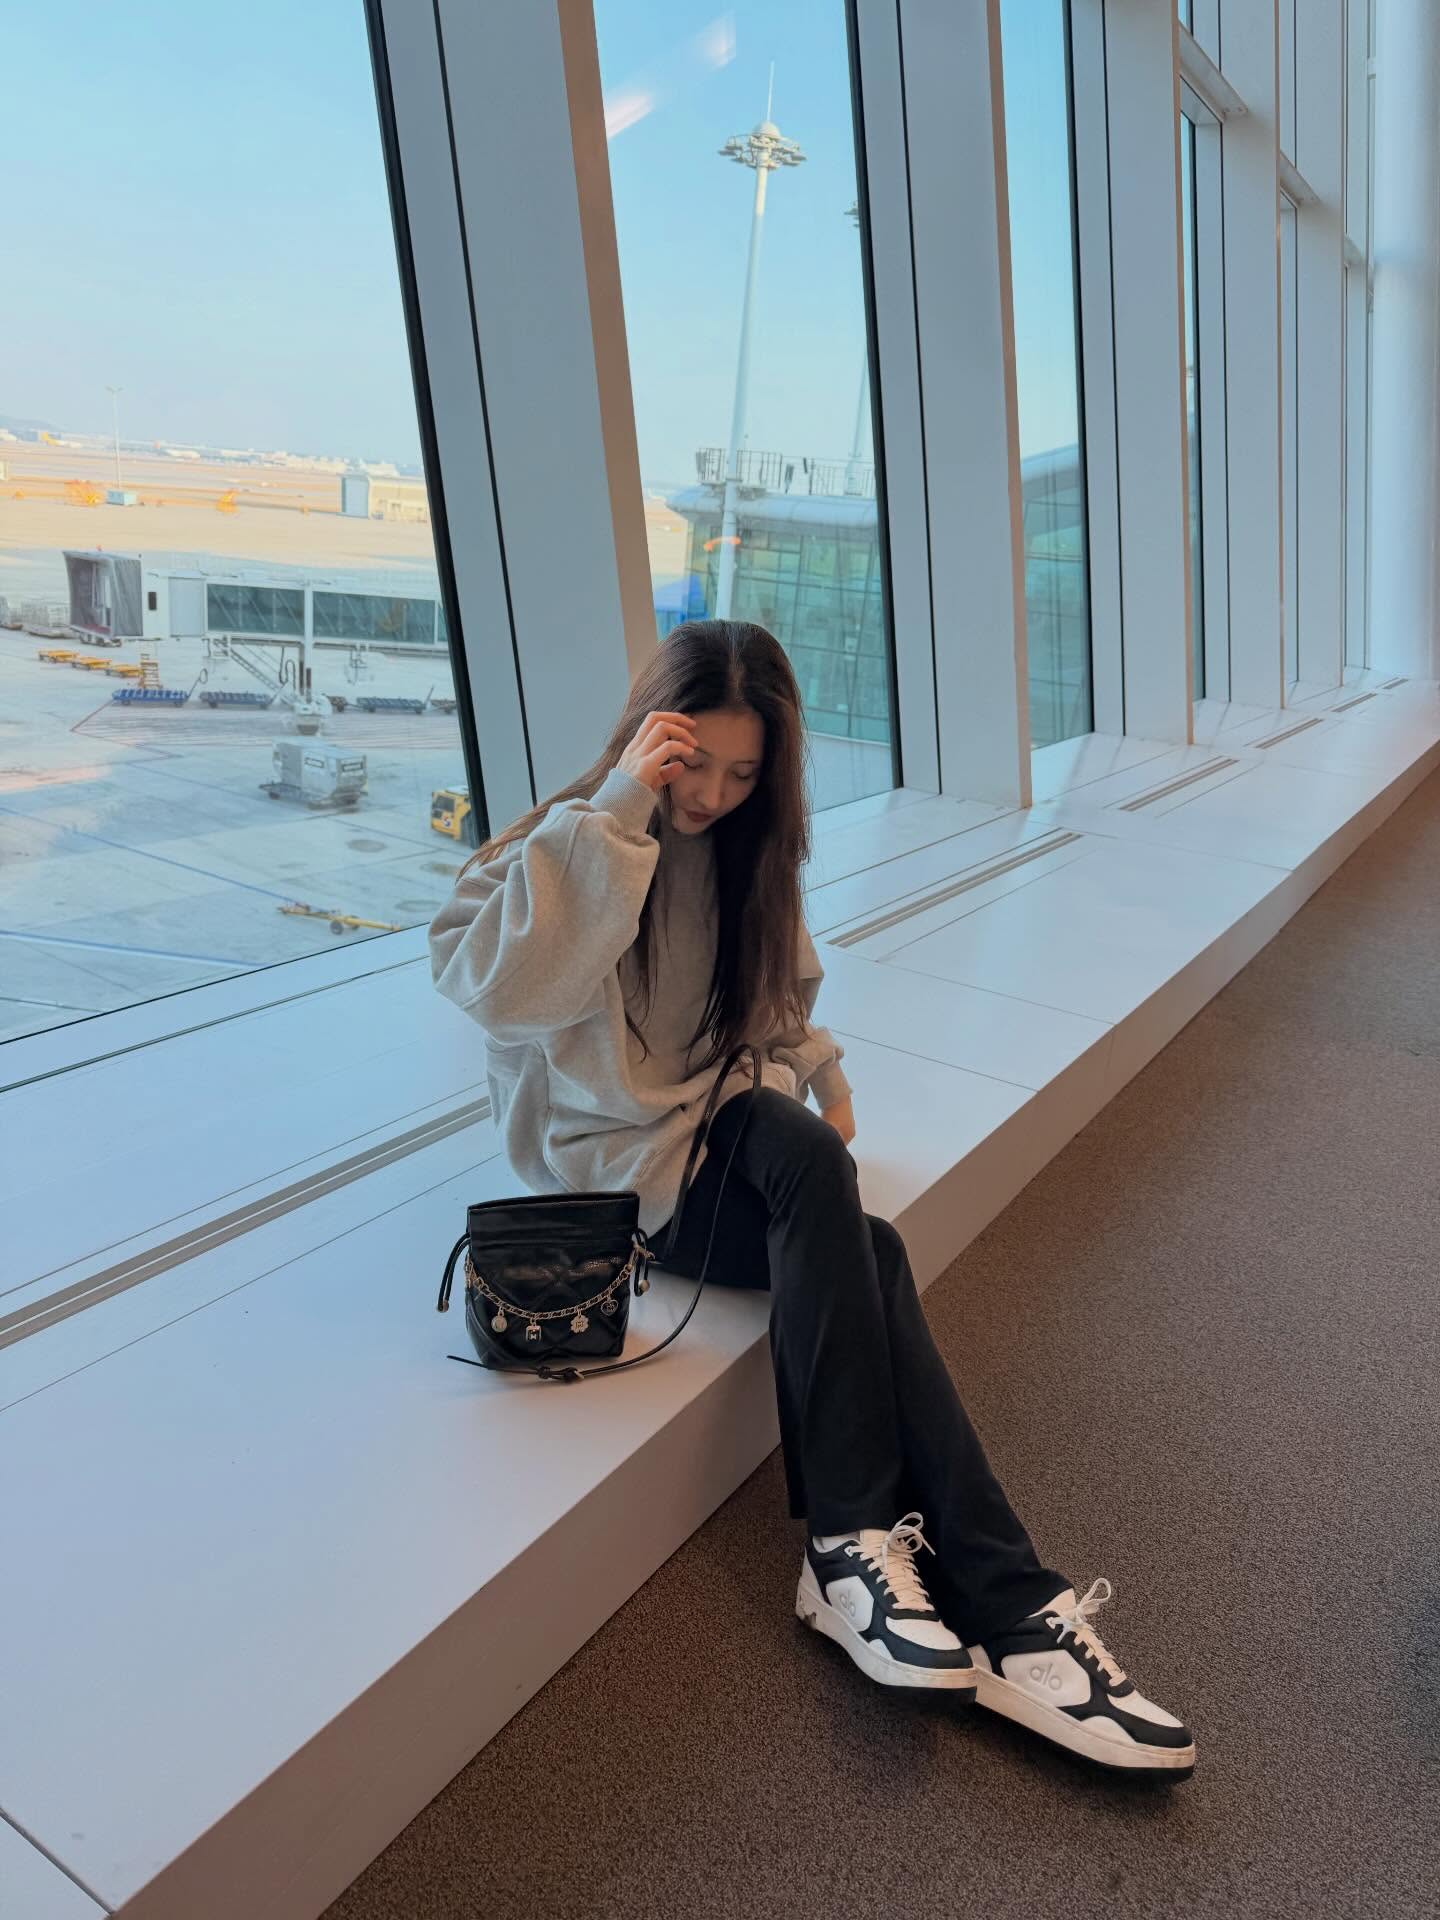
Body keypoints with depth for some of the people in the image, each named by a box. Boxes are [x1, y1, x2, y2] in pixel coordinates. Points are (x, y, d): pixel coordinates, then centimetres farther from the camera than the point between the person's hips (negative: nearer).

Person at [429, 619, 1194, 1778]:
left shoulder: (742, 854, 9)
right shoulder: (575, 843, -9)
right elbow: (487, 981, -29)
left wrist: (818, 1074, 2)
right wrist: (613, 812, -29)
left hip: (720, 1135, 5)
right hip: (610, 1167, -5)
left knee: (859, 1255, -26)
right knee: (837, 1207, -31)